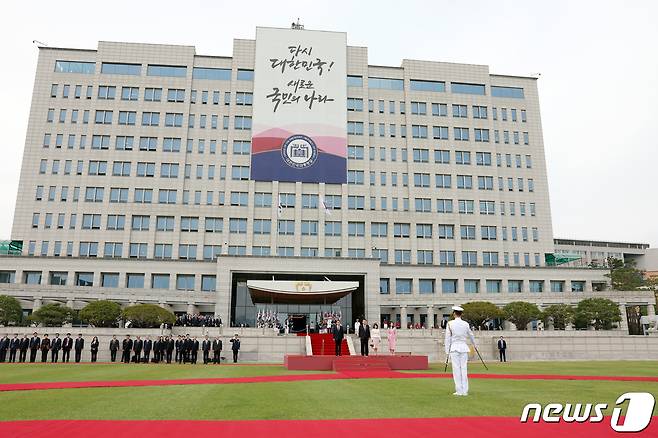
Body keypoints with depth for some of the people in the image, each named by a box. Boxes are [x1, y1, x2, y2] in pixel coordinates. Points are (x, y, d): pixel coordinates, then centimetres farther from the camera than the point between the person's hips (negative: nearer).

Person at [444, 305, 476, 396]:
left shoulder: (450, 324, -5)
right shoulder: (466, 324, 3)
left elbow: (448, 338, -4)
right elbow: (471, 335, 19)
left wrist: (447, 351, 3)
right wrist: (474, 344, 38)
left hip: (454, 348, -3)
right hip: (464, 348, 3)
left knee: (456, 369, 0)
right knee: (464, 368, 6)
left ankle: (459, 391, 2)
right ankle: (465, 391, 8)